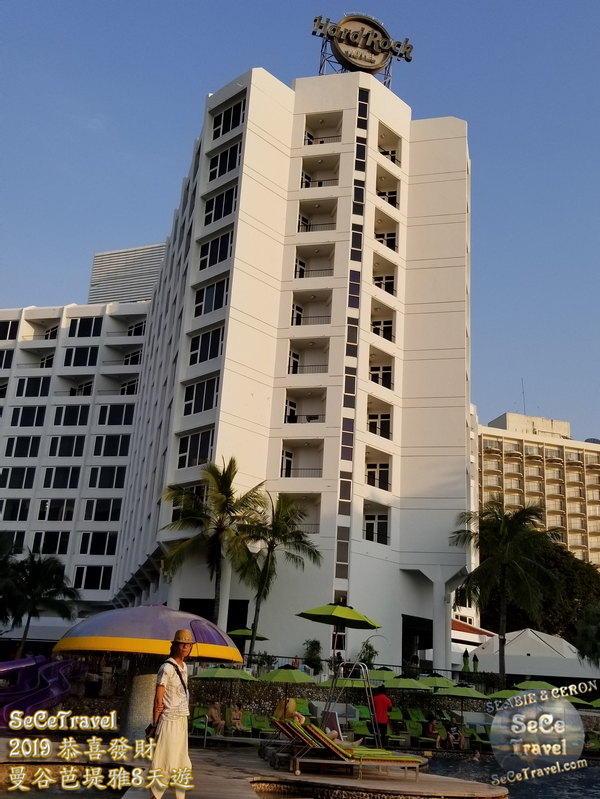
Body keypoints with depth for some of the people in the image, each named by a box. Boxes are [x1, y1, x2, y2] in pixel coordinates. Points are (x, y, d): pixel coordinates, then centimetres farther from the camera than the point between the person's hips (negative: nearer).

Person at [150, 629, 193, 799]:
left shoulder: (183, 666, 9)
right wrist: (154, 724, -12)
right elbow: (158, 699, -14)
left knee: (181, 761, 14)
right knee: (165, 761, -2)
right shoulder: (167, 668, -17)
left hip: (182, 720, 8)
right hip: (169, 721, -8)